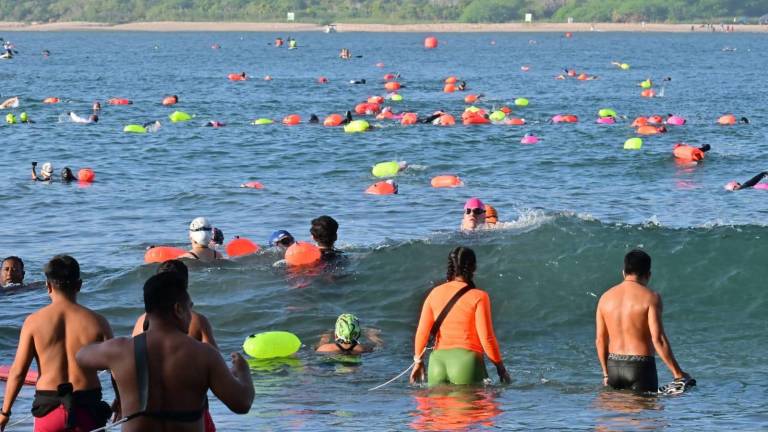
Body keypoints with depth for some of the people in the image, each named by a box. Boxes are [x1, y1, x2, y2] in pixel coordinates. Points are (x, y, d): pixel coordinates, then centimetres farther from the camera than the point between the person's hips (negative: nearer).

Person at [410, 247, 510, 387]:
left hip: (438, 361, 4)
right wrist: (500, 367, 4)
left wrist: (418, 361, 20)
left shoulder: (435, 293, 6)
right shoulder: (478, 297, -5)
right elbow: (486, 338, -7)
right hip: (467, 361, -4)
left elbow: (422, 332, 7)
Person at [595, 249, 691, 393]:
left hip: (613, 365, 4)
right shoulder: (650, 297, -8)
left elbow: (600, 340, 9)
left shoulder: (605, 298, 6)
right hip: (641, 366, -4)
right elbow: (658, 339, -15)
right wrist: (677, 373, -10)